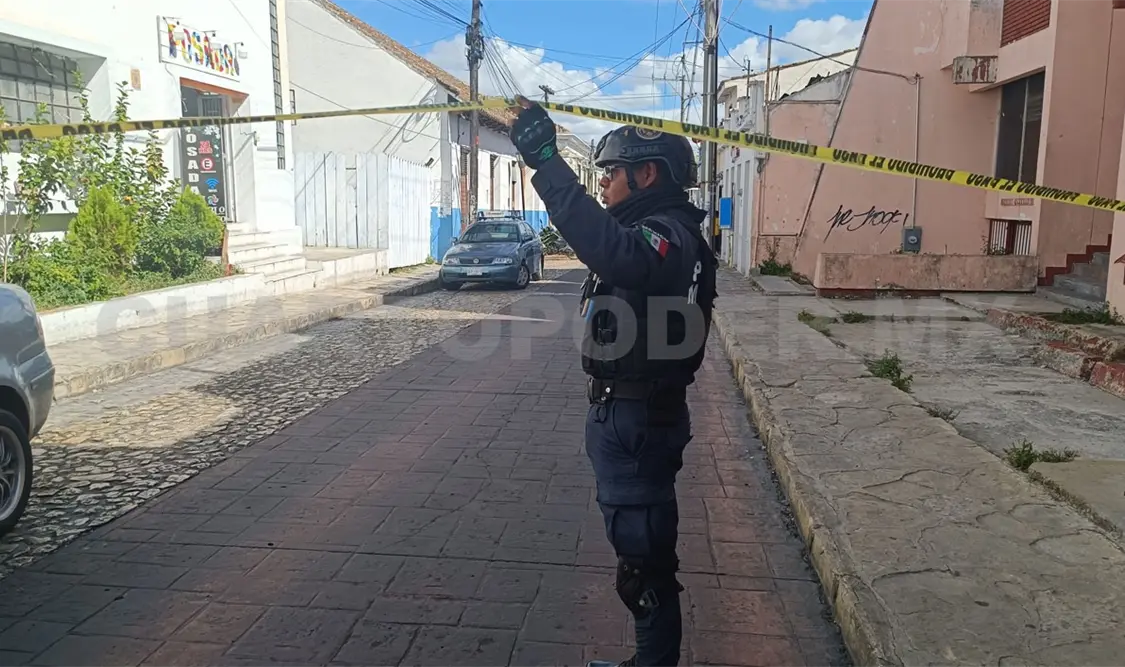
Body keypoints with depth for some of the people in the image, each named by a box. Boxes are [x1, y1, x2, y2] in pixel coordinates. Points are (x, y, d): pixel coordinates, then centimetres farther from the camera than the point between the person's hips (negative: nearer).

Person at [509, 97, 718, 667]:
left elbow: (612, 250, -43)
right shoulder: (657, 232, 15)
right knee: (643, 542, 22)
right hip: (628, 413, 11)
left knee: (643, 552, 1)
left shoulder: (669, 235, -21)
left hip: (636, 422, -11)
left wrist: (545, 160, -45)